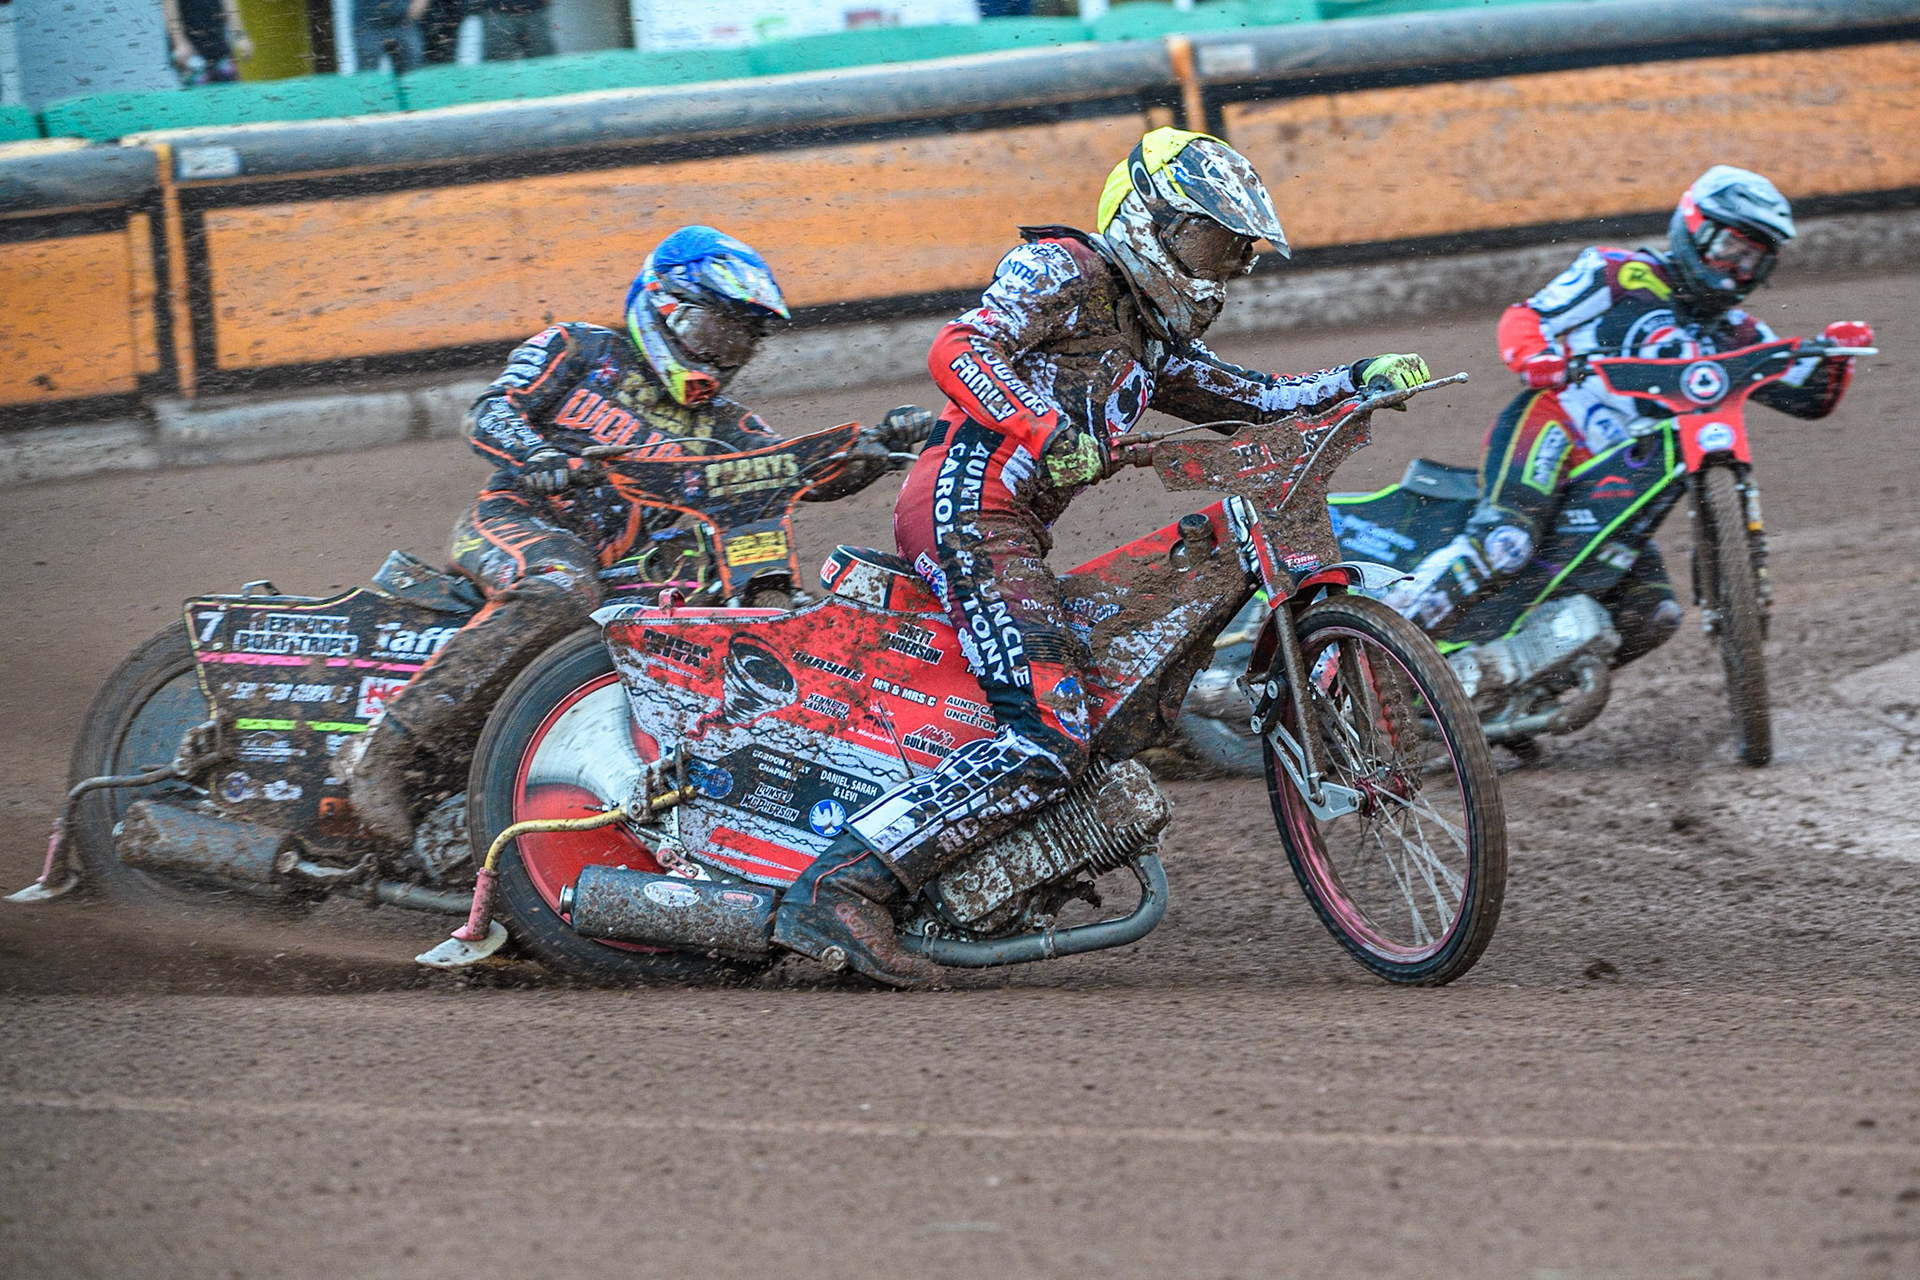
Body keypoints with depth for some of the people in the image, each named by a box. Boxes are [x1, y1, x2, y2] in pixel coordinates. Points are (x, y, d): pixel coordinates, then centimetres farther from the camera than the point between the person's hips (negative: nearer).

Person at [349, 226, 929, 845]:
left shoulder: (719, 427, 22)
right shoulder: (579, 353, 11)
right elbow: (489, 412, -2)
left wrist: (884, 445, -10)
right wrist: (541, 459, -23)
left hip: (618, 561, 5)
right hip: (517, 518, -5)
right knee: (558, 592, -39)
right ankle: (392, 751, -41)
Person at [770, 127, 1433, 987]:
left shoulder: (1151, 342, 27)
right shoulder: (1064, 270, -2)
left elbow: (1251, 402, 28)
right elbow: (958, 351, -16)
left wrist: (1356, 381, 15)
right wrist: (1047, 432, -26)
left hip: (1003, 524, 11)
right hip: (969, 505, -11)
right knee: (1048, 740, -22)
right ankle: (837, 892, -30)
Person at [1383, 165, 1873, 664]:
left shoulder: (1734, 336, 21)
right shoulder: (1621, 275, 4)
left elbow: (1810, 397, 20)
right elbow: (1522, 317, 3)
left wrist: (1836, 354, -1)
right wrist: (1536, 355, -20)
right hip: (1550, 430, -7)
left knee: (1653, 615, -7)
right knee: (1503, 543, -34)